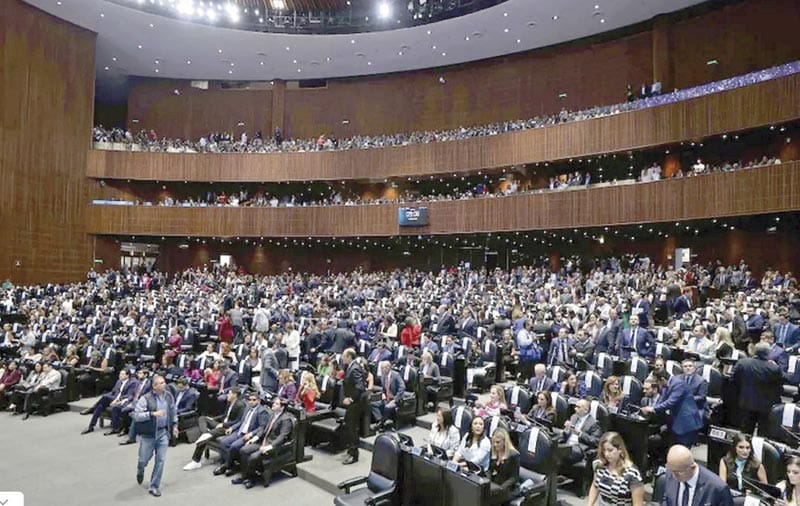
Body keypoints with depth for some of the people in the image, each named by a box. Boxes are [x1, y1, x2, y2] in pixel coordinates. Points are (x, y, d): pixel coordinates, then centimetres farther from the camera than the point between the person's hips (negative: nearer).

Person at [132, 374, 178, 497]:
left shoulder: (168, 396, 0)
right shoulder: (145, 399, -15)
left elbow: (173, 411, 15)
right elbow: (136, 415, -20)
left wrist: (175, 425, 12)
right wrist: (153, 414, -29)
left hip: (163, 433, 3)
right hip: (148, 434, -3)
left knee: (160, 460, 2)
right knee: (144, 459, 13)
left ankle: (154, 486, 16)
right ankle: (140, 471, 49)